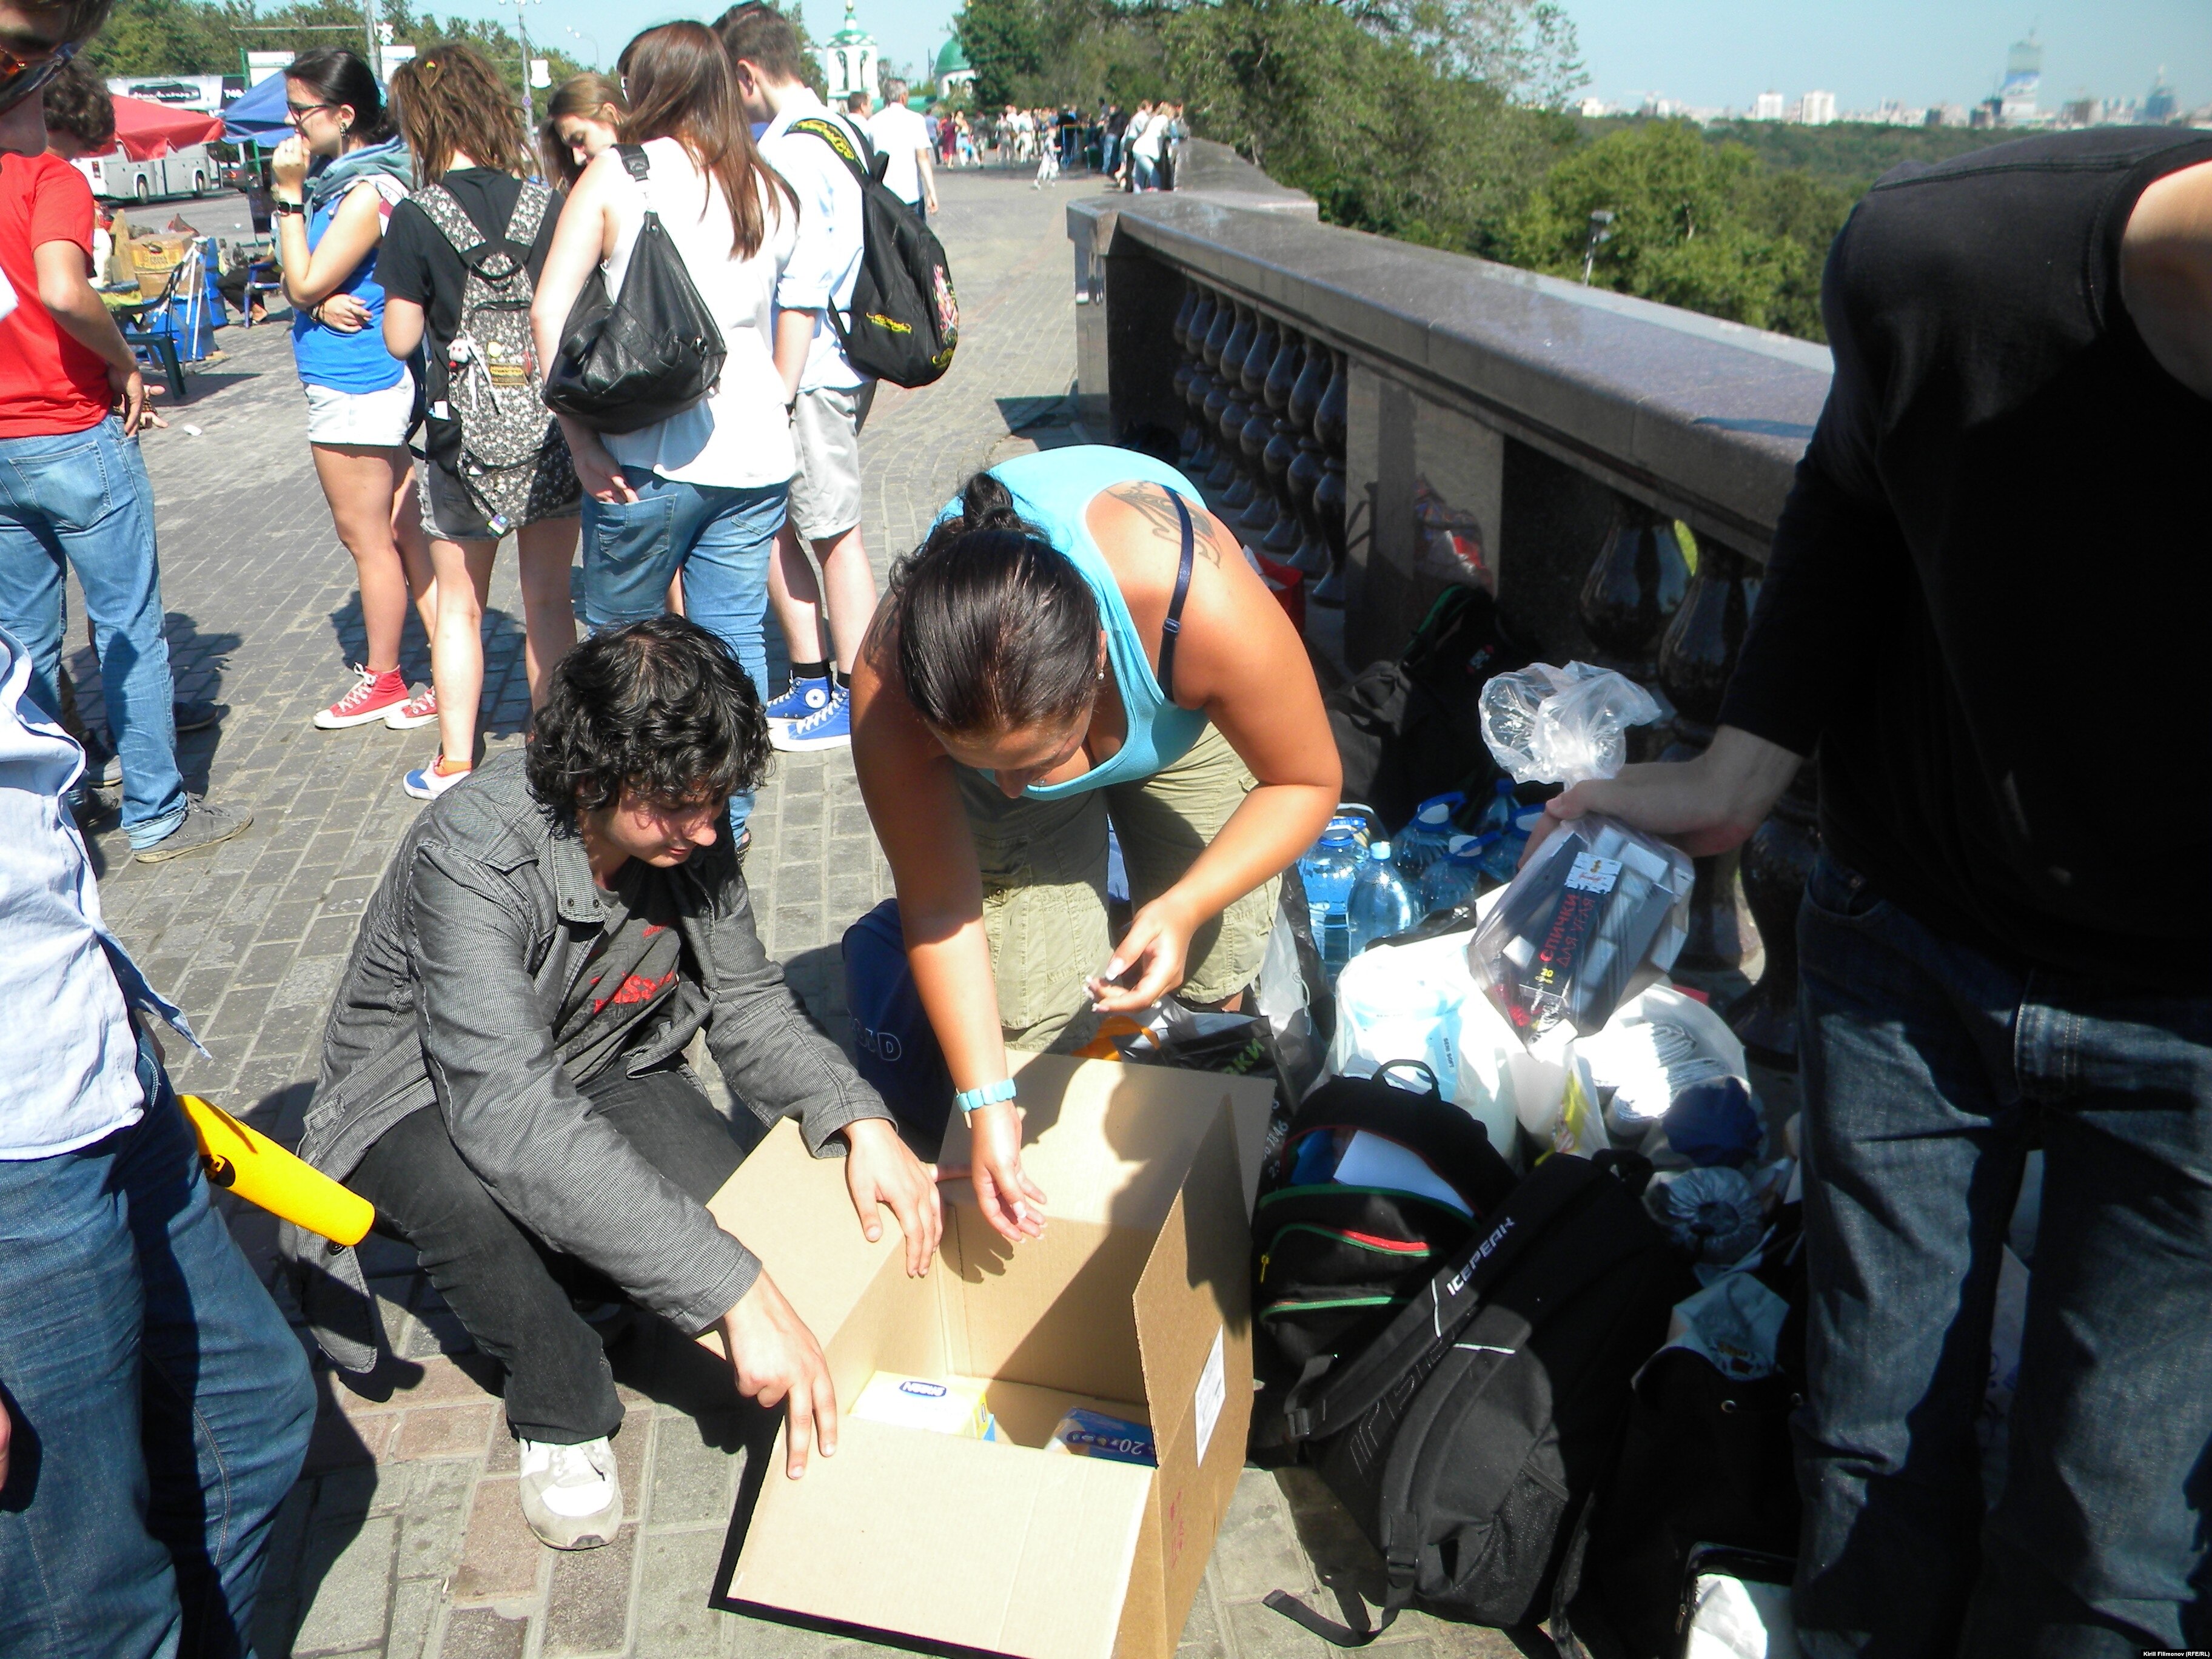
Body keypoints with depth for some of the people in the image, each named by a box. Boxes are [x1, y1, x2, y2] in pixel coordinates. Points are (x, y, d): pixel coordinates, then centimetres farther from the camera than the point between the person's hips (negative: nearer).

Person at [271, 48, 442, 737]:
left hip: (353, 387, -9)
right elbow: (301, 286, 11)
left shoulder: (368, 190, -17)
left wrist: (289, 195, -12)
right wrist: (323, 304, -11)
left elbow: (304, 284, -15)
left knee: (366, 536, 2)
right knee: (400, 527, 11)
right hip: (371, 379, 9)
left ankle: (382, 679, 15)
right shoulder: (335, 178, 11)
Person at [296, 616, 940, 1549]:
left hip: (598, 1071, 5)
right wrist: (735, 1292, -49)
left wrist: (859, 1121, -24)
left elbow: (746, 1001, -4)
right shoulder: (471, 856, -35)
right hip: (421, 1100, -4)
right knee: (465, 1187, -39)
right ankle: (562, 1412, -9)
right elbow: (510, 1118, -45)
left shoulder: (683, 823, -16)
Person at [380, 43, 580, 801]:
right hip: (552, 429, 2)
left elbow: (400, 339, -4)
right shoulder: (548, 205, -3)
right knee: (548, 598, 12)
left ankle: (455, 764, 15)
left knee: (459, 604, 11)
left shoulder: (416, 219, -10)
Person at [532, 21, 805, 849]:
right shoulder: (769, 190, 10)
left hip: (650, 457, -4)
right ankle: (729, 819, 18)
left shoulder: (619, 175, -2)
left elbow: (549, 313, -9)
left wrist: (580, 437, -8)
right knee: (735, 640, 10)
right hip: (754, 457, 4)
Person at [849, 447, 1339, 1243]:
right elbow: (938, 908, -24)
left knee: (1213, 976, -6)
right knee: (1025, 1001, -12)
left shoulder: (1203, 603, -45)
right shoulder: (891, 695, -39)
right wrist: (987, 1103, -24)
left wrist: (1184, 908, -41)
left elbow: (1306, 783, -26)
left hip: (1183, 723, 0)